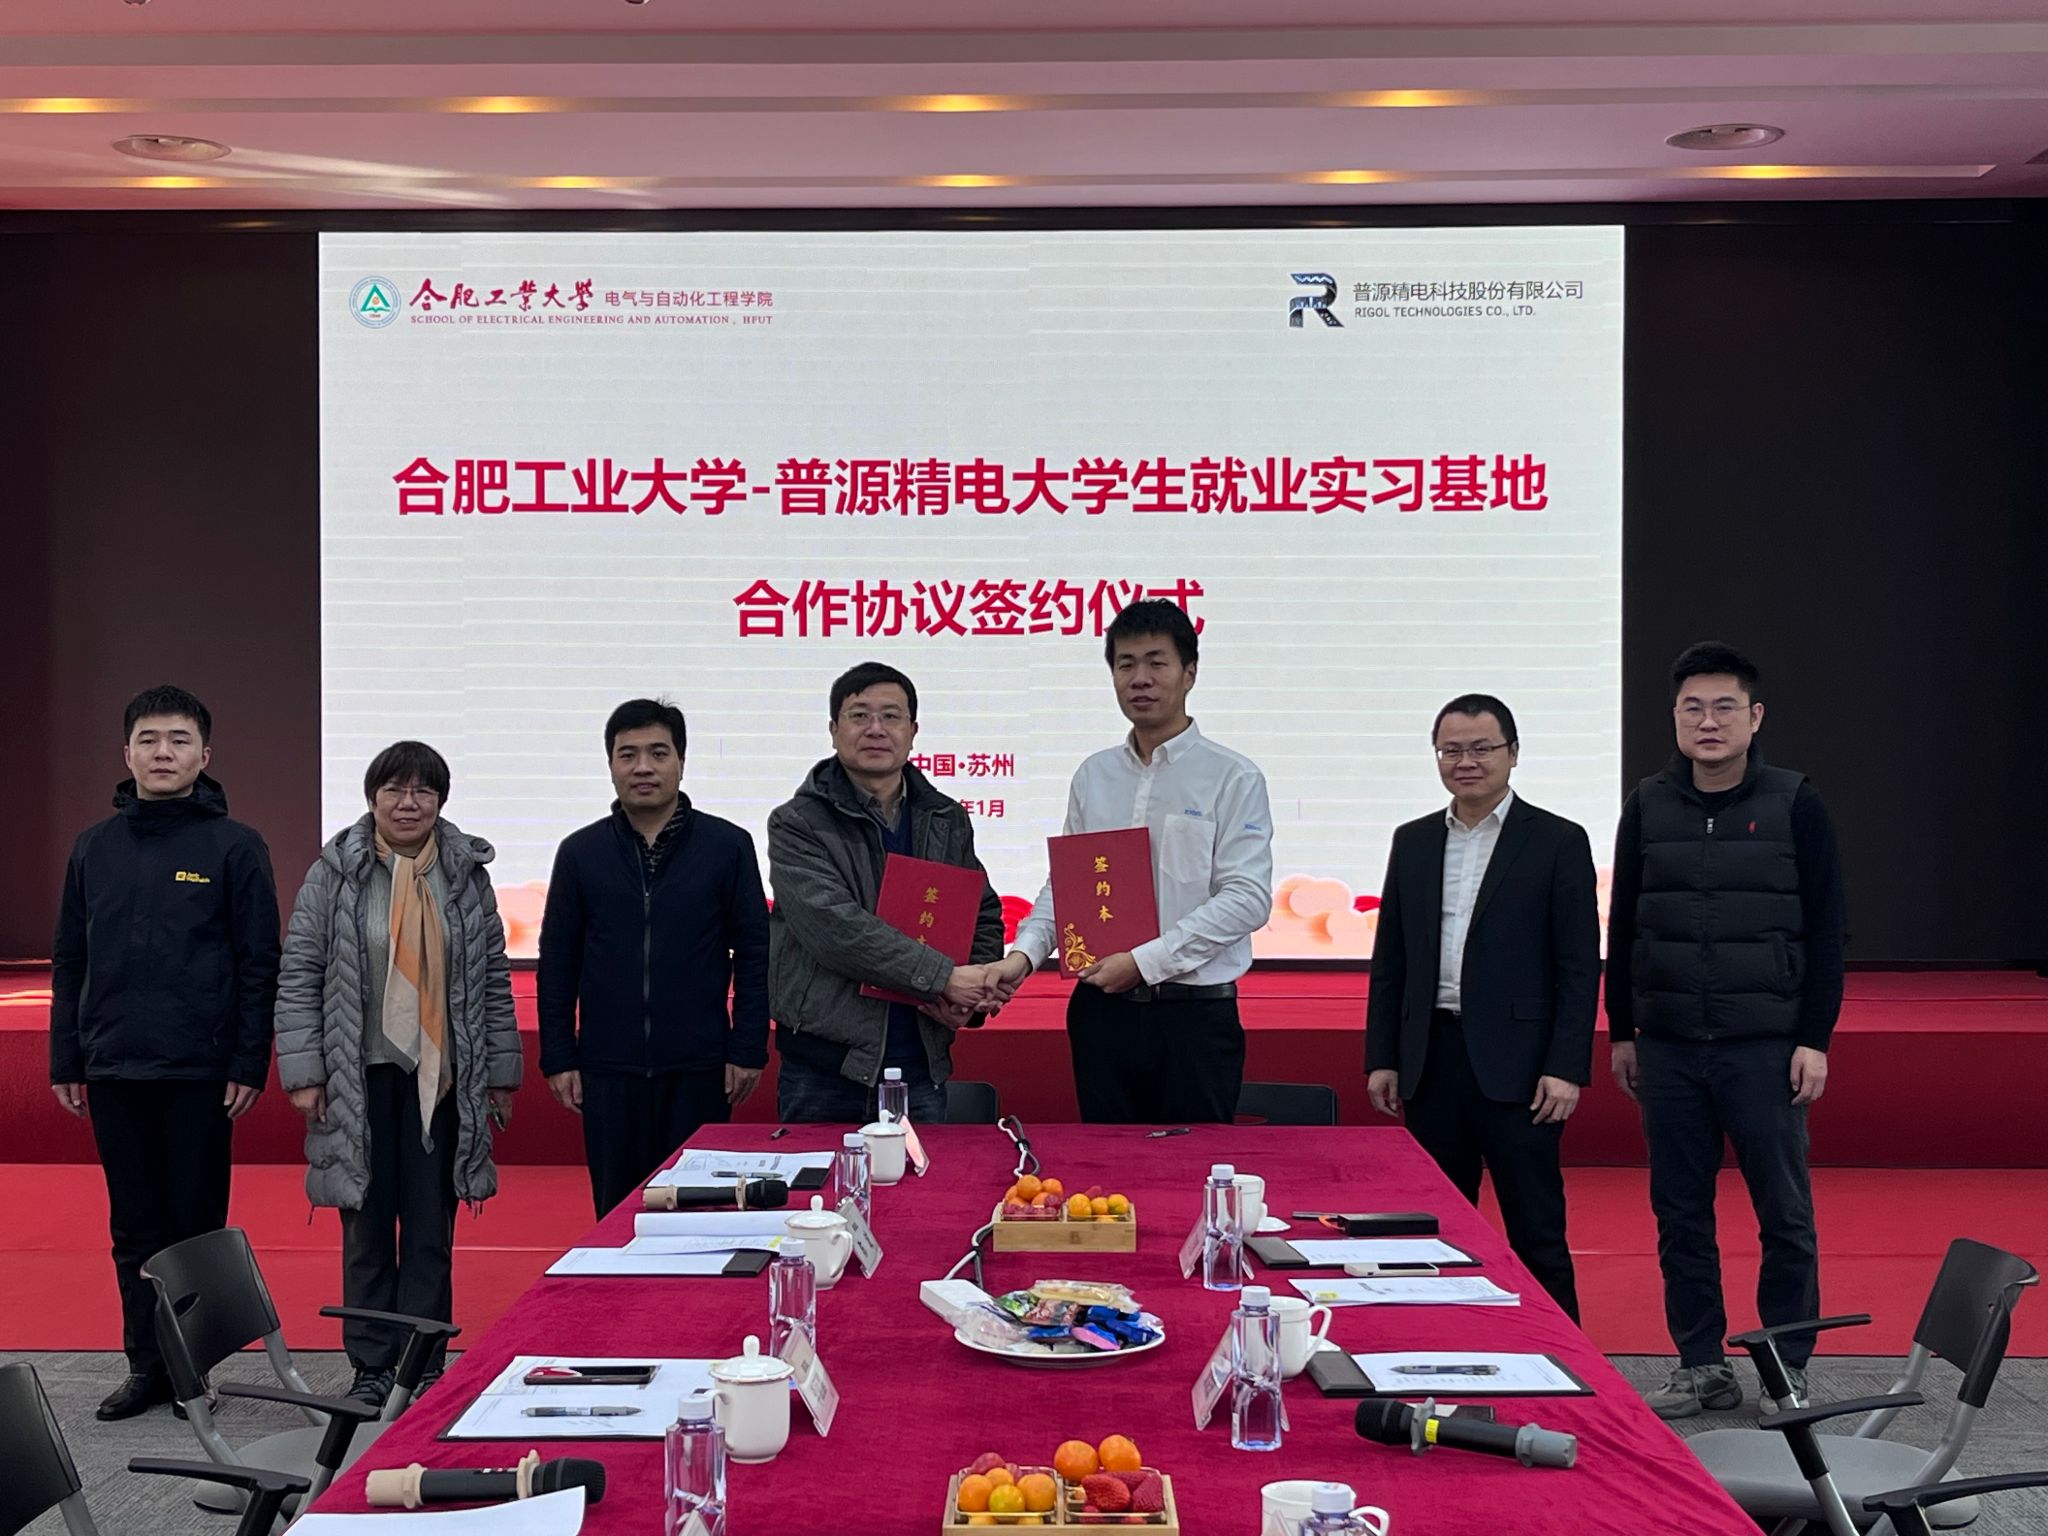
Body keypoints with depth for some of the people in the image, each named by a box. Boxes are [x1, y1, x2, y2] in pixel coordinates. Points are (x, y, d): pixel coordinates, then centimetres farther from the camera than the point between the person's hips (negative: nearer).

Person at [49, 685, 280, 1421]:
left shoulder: (235, 847, -3)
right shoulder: (95, 847, 9)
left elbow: (259, 965, -4)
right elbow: (70, 962, 12)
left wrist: (249, 1065, -9)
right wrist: (65, 1061, 7)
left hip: (201, 1072, -3)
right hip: (114, 1069, 4)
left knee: (196, 1222, 4)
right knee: (135, 1228, 10)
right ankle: (147, 1365, 19)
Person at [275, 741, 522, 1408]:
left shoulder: (466, 874, 5)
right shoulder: (336, 873, -1)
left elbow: (494, 978, 8)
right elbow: (298, 974, -1)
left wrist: (500, 1072, 6)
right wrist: (303, 1072, -7)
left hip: (442, 1077, 1)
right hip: (360, 1078, -1)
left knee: (431, 1229, 5)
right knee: (368, 1227, 7)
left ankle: (424, 1365, 15)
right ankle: (371, 1367, 18)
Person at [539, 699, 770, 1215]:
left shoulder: (727, 846, 1)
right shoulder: (581, 853, 5)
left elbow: (753, 955, 2)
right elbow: (557, 962, 8)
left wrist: (748, 1051, -3)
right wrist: (558, 1058, 4)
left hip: (699, 1068, -1)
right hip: (608, 1069, 2)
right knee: (617, 1209, 7)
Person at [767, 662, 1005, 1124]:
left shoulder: (948, 821, 12)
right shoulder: (796, 824, -5)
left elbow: (986, 918, 20)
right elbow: (836, 928, -17)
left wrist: (971, 1001, -1)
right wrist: (944, 977, -20)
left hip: (922, 1067, 4)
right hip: (824, 1072, -4)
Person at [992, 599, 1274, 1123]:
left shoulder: (1233, 778, -3)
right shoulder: (1093, 776, 11)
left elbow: (1248, 897, -11)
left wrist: (1145, 961, -17)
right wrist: (1025, 953, -6)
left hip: (1195, 1014, -4)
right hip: (1102, 1008, 4)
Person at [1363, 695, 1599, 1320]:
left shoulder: (1558, 842, -1)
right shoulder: (1413, 842, 12)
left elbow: (1579, 967, -4)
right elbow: (1389, 960, 14)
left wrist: (1566, 1068, -11)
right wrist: (1381, 1057, 7)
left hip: (1515, 1064, -4)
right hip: (1432, 1059, 5)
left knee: (1537, 1233, 0)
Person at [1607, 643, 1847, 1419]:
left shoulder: (1795, 805, -2)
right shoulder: (1647, 807, 6)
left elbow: (1826, 931, -2)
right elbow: (1623, 927, 11)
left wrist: (1814, 1040, -6)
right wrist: (1621, 1033, 9)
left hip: (1766, 1047, -3)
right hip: (1667, 1047, 3)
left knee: (1785, 1215, 3)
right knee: (1680, 1214, 7)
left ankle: (1788, 1370, 15)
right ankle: (1703, 1365, 18)